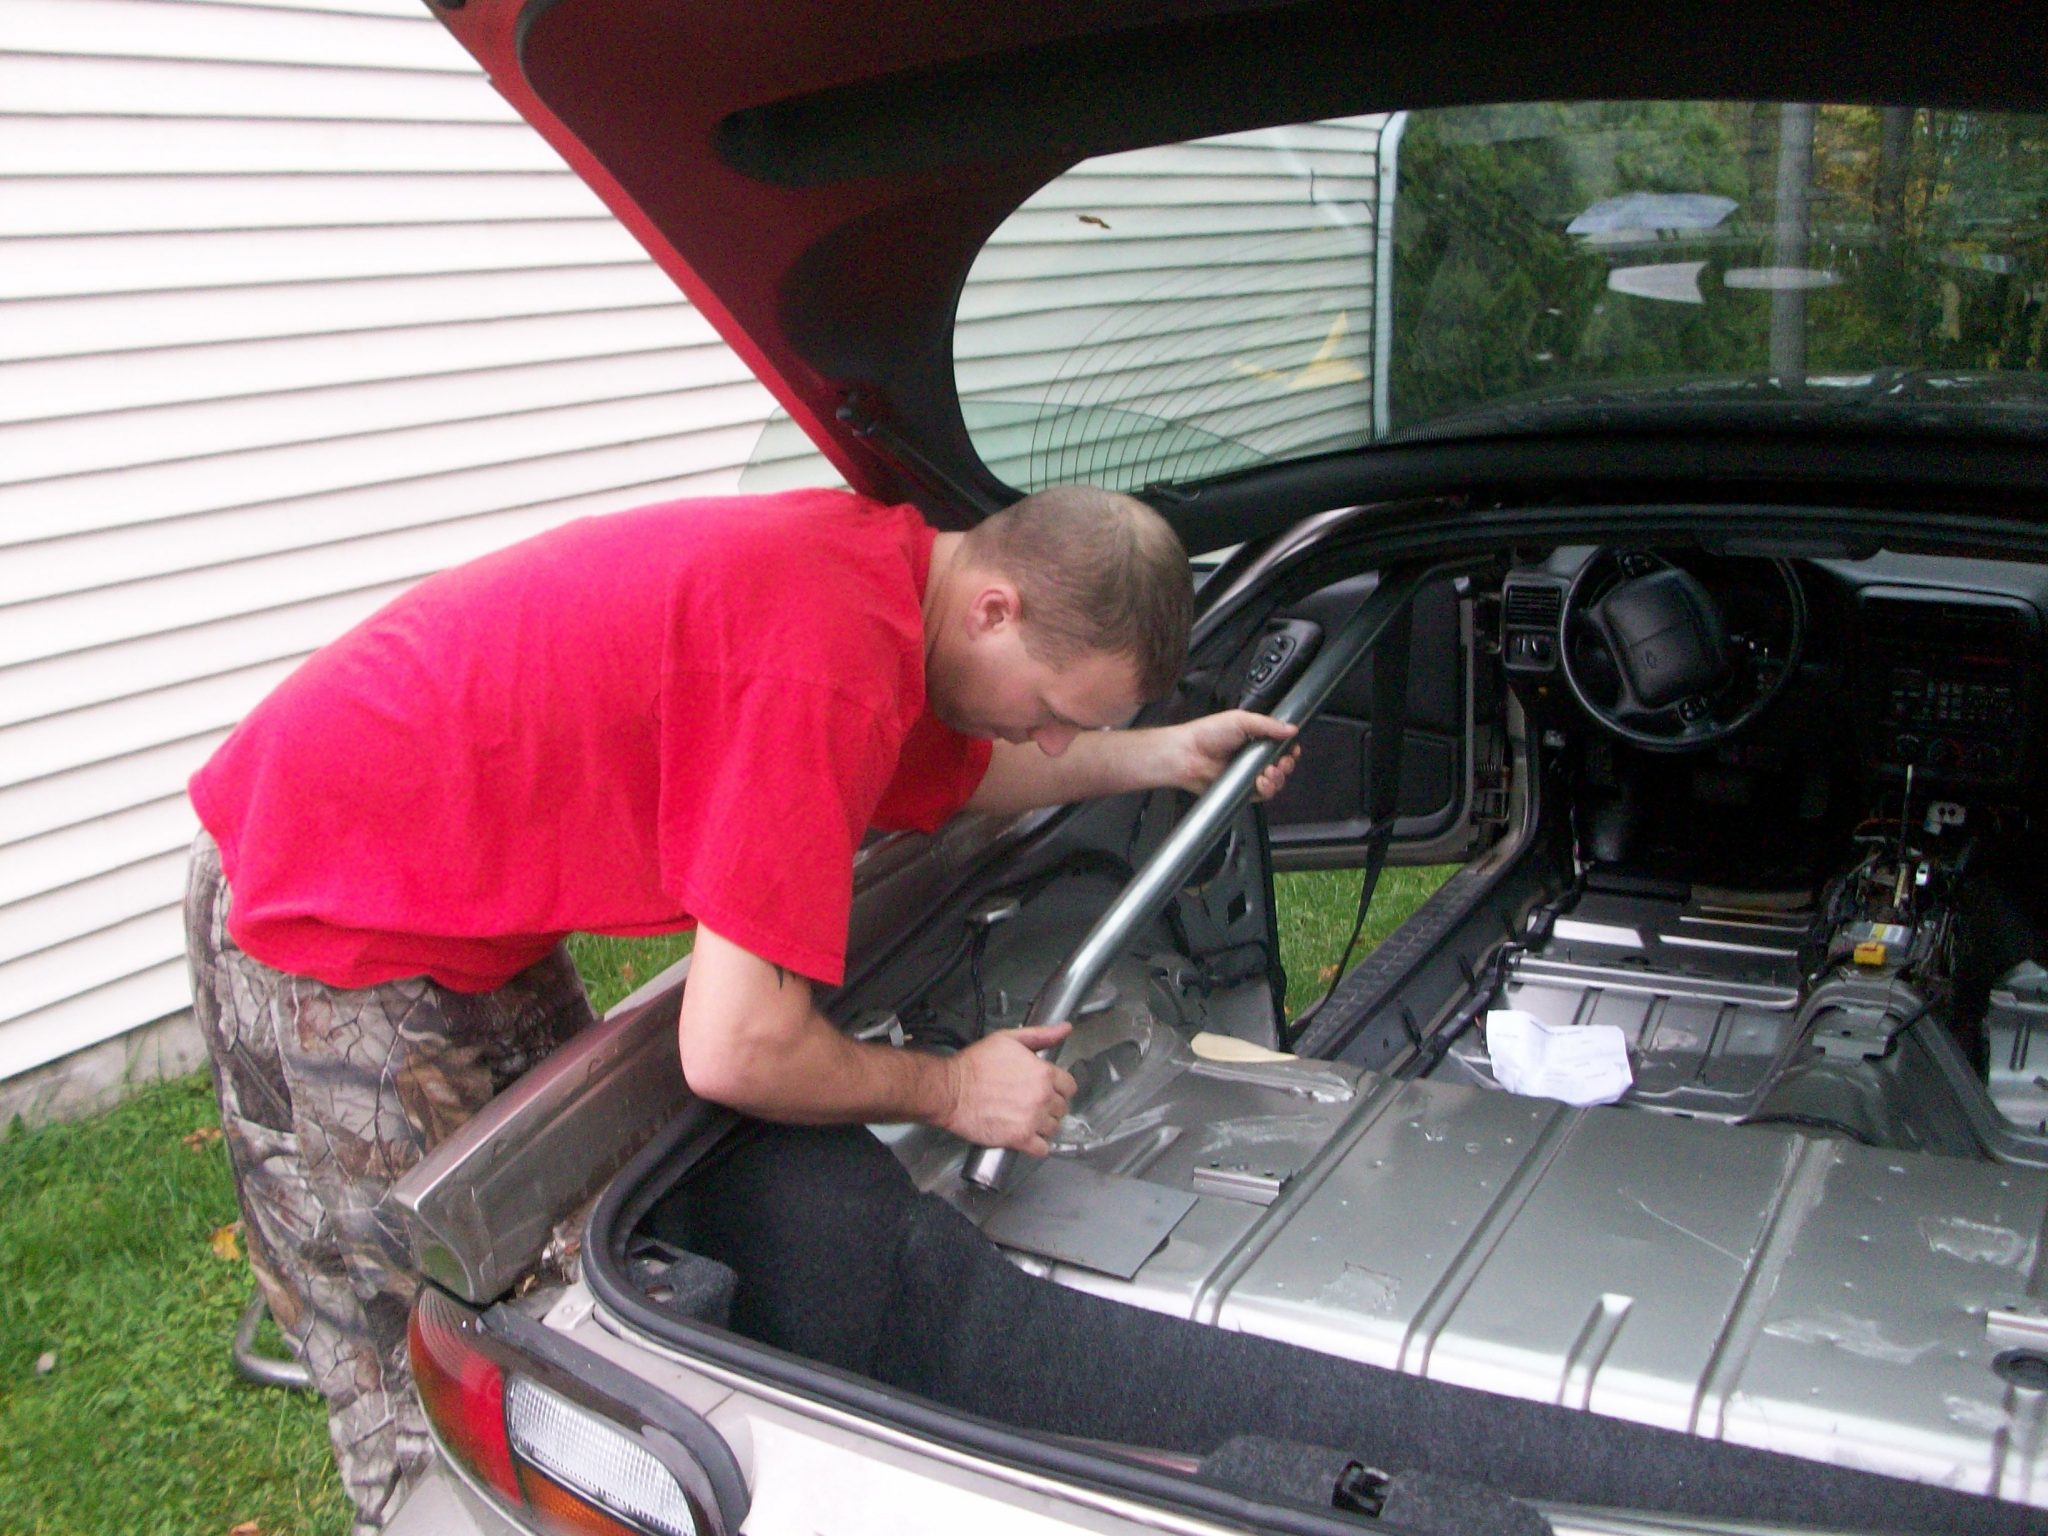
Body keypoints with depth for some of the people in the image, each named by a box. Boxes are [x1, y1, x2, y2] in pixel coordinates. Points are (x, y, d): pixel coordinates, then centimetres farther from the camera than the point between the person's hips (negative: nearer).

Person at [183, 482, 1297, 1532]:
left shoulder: (871, 554, -3)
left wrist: (1159, 757, 16)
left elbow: (948, 768, 21)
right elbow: (735, 1052, -29)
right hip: (326, 932, -9)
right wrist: (949, 1090, -13)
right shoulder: (831, 659, -32)